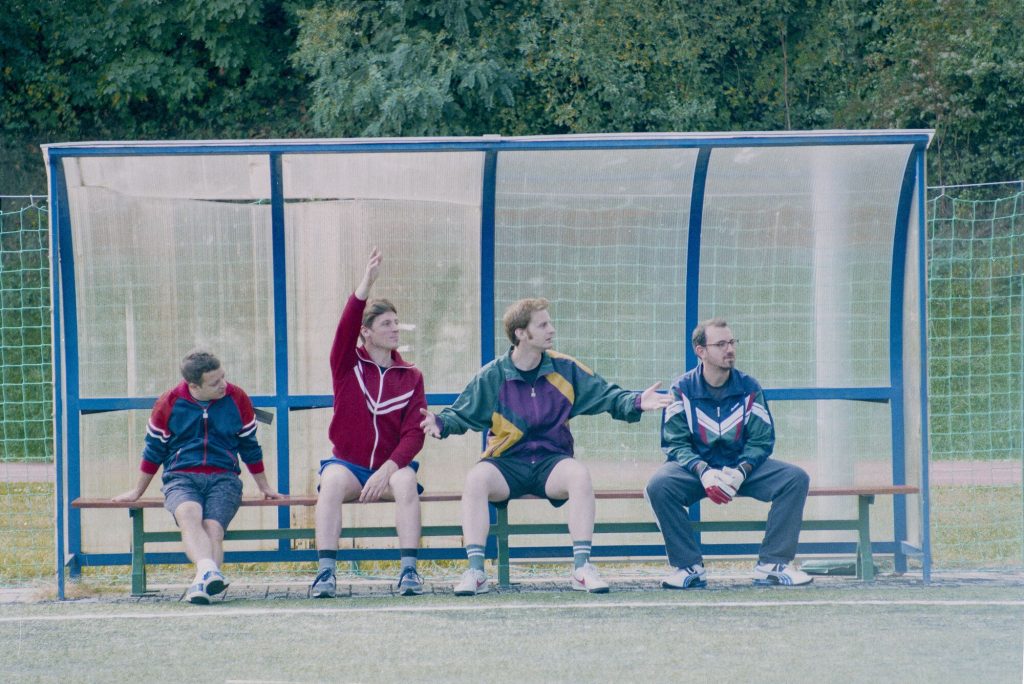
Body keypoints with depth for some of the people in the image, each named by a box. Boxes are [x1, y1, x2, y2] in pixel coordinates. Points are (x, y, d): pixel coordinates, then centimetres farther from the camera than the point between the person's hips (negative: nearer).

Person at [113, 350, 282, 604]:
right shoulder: (169, 402, 5)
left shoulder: (237, 399, 8)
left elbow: (249, 446, 20)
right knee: (188, 513, -37)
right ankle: (208, 570, -60)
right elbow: (154, 450, 17)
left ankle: (201, 583, -47)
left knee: (213, 527, -30)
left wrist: (264, 487, 27)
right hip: (181, 477, -1)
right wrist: (137, 492, 24)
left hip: (223, 478, 2)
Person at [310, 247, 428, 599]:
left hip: (390, 466, 1)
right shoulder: (348, 366, 6)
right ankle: (326, 571, -39)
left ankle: (409, 570, -36)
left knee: (406, 481, -33)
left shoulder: (410, 377, 7)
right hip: (347, 462, -1)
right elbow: (345, 328, -15)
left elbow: (414, 433, -3)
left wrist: (387, 470, -19)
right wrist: (366, 285, -27)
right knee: (333, 481, -34)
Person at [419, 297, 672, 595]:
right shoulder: (492, 376, 0)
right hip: (506, 464, -1)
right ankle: (475, 571, -31)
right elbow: (462, 414, 6)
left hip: (551, 463, 1)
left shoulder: (565, 369, 4)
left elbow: (606, 395, 7)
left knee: (579, 474, -33)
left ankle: (582, 568, -27)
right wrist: (441, 424, -16)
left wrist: (637, 402, -12)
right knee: (476, 478, -34)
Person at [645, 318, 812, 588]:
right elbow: (674, 442, -8)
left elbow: (762, 440, -1)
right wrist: (703, 472, -26)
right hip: (695, 467, -2)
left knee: (796, 479, -21)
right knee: (659, 485, -33)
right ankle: (689, 567, -21)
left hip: (742, 467, 2)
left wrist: (740, 472, -21)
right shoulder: (683, 389, -5)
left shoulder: (749, 388, 0)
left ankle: (772, 565, -15)